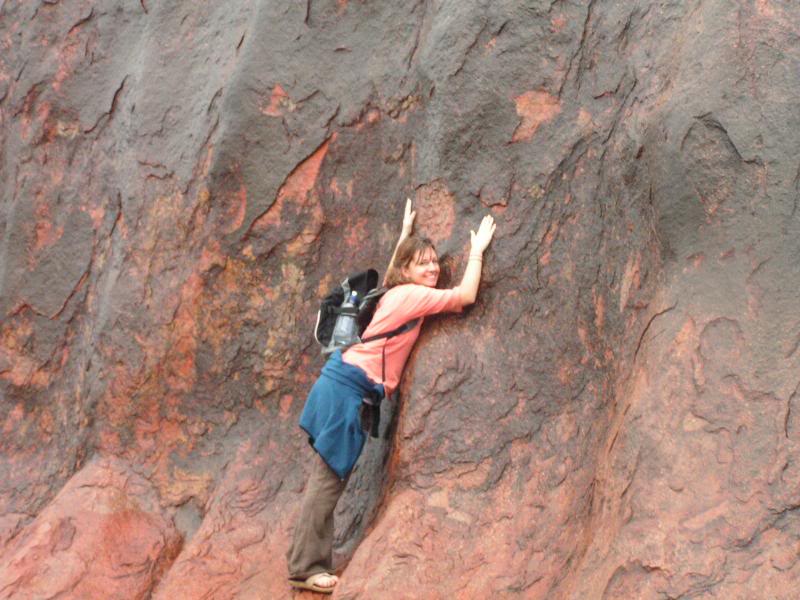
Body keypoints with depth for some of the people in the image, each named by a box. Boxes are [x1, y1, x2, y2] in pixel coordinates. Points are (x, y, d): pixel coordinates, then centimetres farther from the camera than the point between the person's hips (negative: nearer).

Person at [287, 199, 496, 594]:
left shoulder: (394, 292, 16)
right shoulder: (413, 295, -9)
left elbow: (392, 267, 40)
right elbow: (467, 295, -10)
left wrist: (405, 233, 47)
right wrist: (477, 250, 1)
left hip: (346, 383, 9)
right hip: (349, 386, -9)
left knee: (330, 476, 10)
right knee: (329, 477, -7)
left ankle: (307, 563, 14)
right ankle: (306, 568, -4)